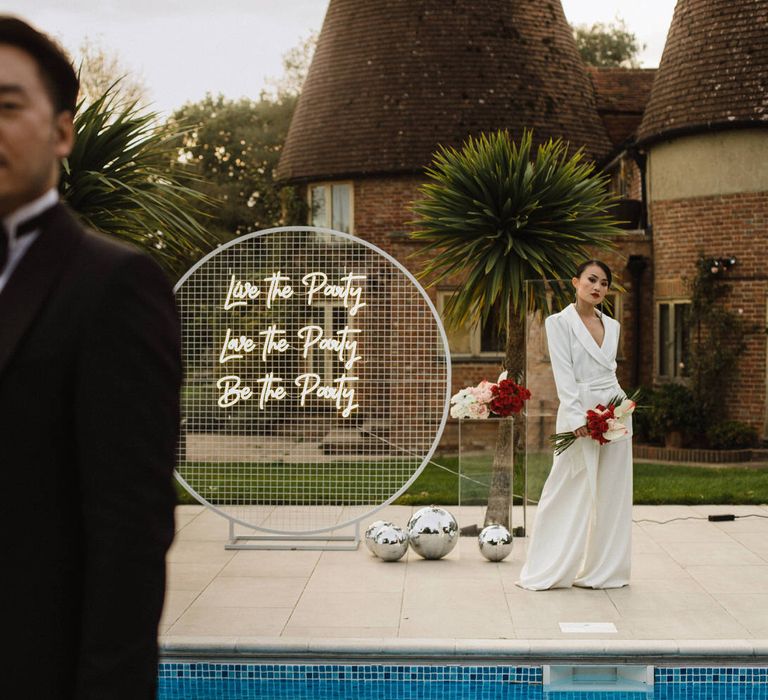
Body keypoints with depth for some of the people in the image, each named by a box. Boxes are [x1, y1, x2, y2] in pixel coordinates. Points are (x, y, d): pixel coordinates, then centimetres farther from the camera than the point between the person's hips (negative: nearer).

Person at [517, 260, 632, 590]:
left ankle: (602, 568, 13)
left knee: (611, 494, 6)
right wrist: (577, 418, -18)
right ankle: (546, 571, 6)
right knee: (570, 493, -3)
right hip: (579, 411, -5)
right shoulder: (559, 322, -3)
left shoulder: (612, 326, 13)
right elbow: (563, 374, -10)